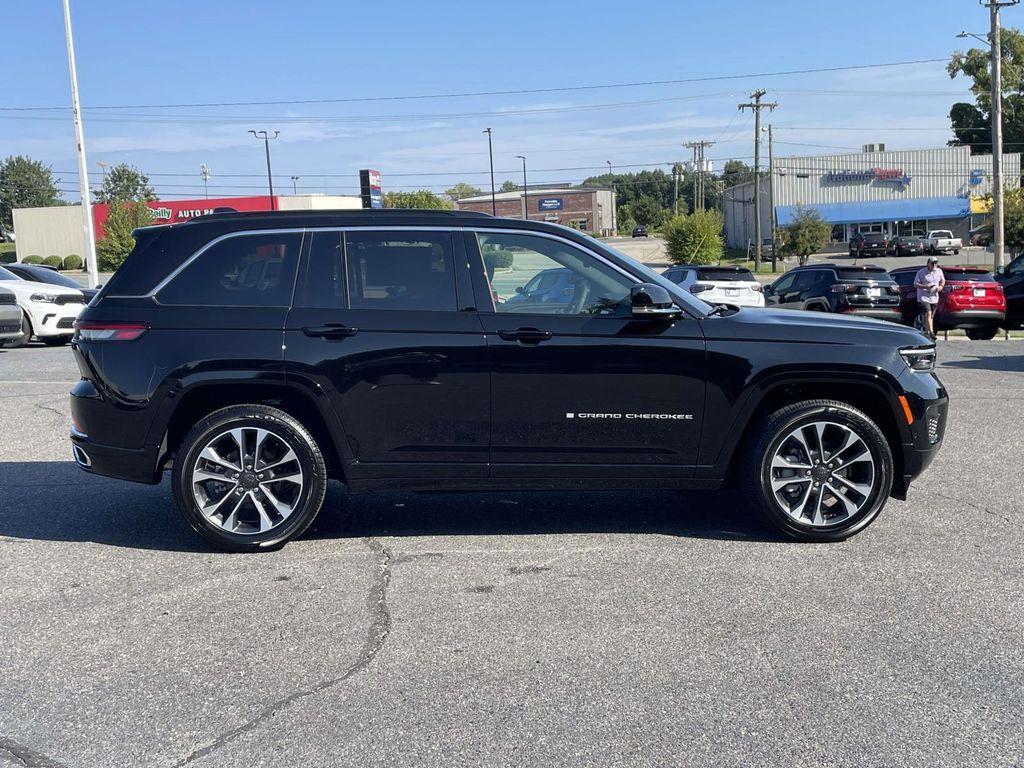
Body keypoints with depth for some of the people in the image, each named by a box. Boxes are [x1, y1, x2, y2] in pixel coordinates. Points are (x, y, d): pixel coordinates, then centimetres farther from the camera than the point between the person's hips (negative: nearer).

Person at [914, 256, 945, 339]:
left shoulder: (939, 271, 6)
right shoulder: (921, 272, -10)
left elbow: (942, 281, 21)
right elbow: (915, 284, -10)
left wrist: (941, 286, -2)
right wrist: (926, 287, -24)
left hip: (934, 297, 6)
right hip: (923, 297, -6)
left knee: (931, 316, 10)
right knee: (928, 314, -19)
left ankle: (927, 332, 20)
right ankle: (931, 332, -26)